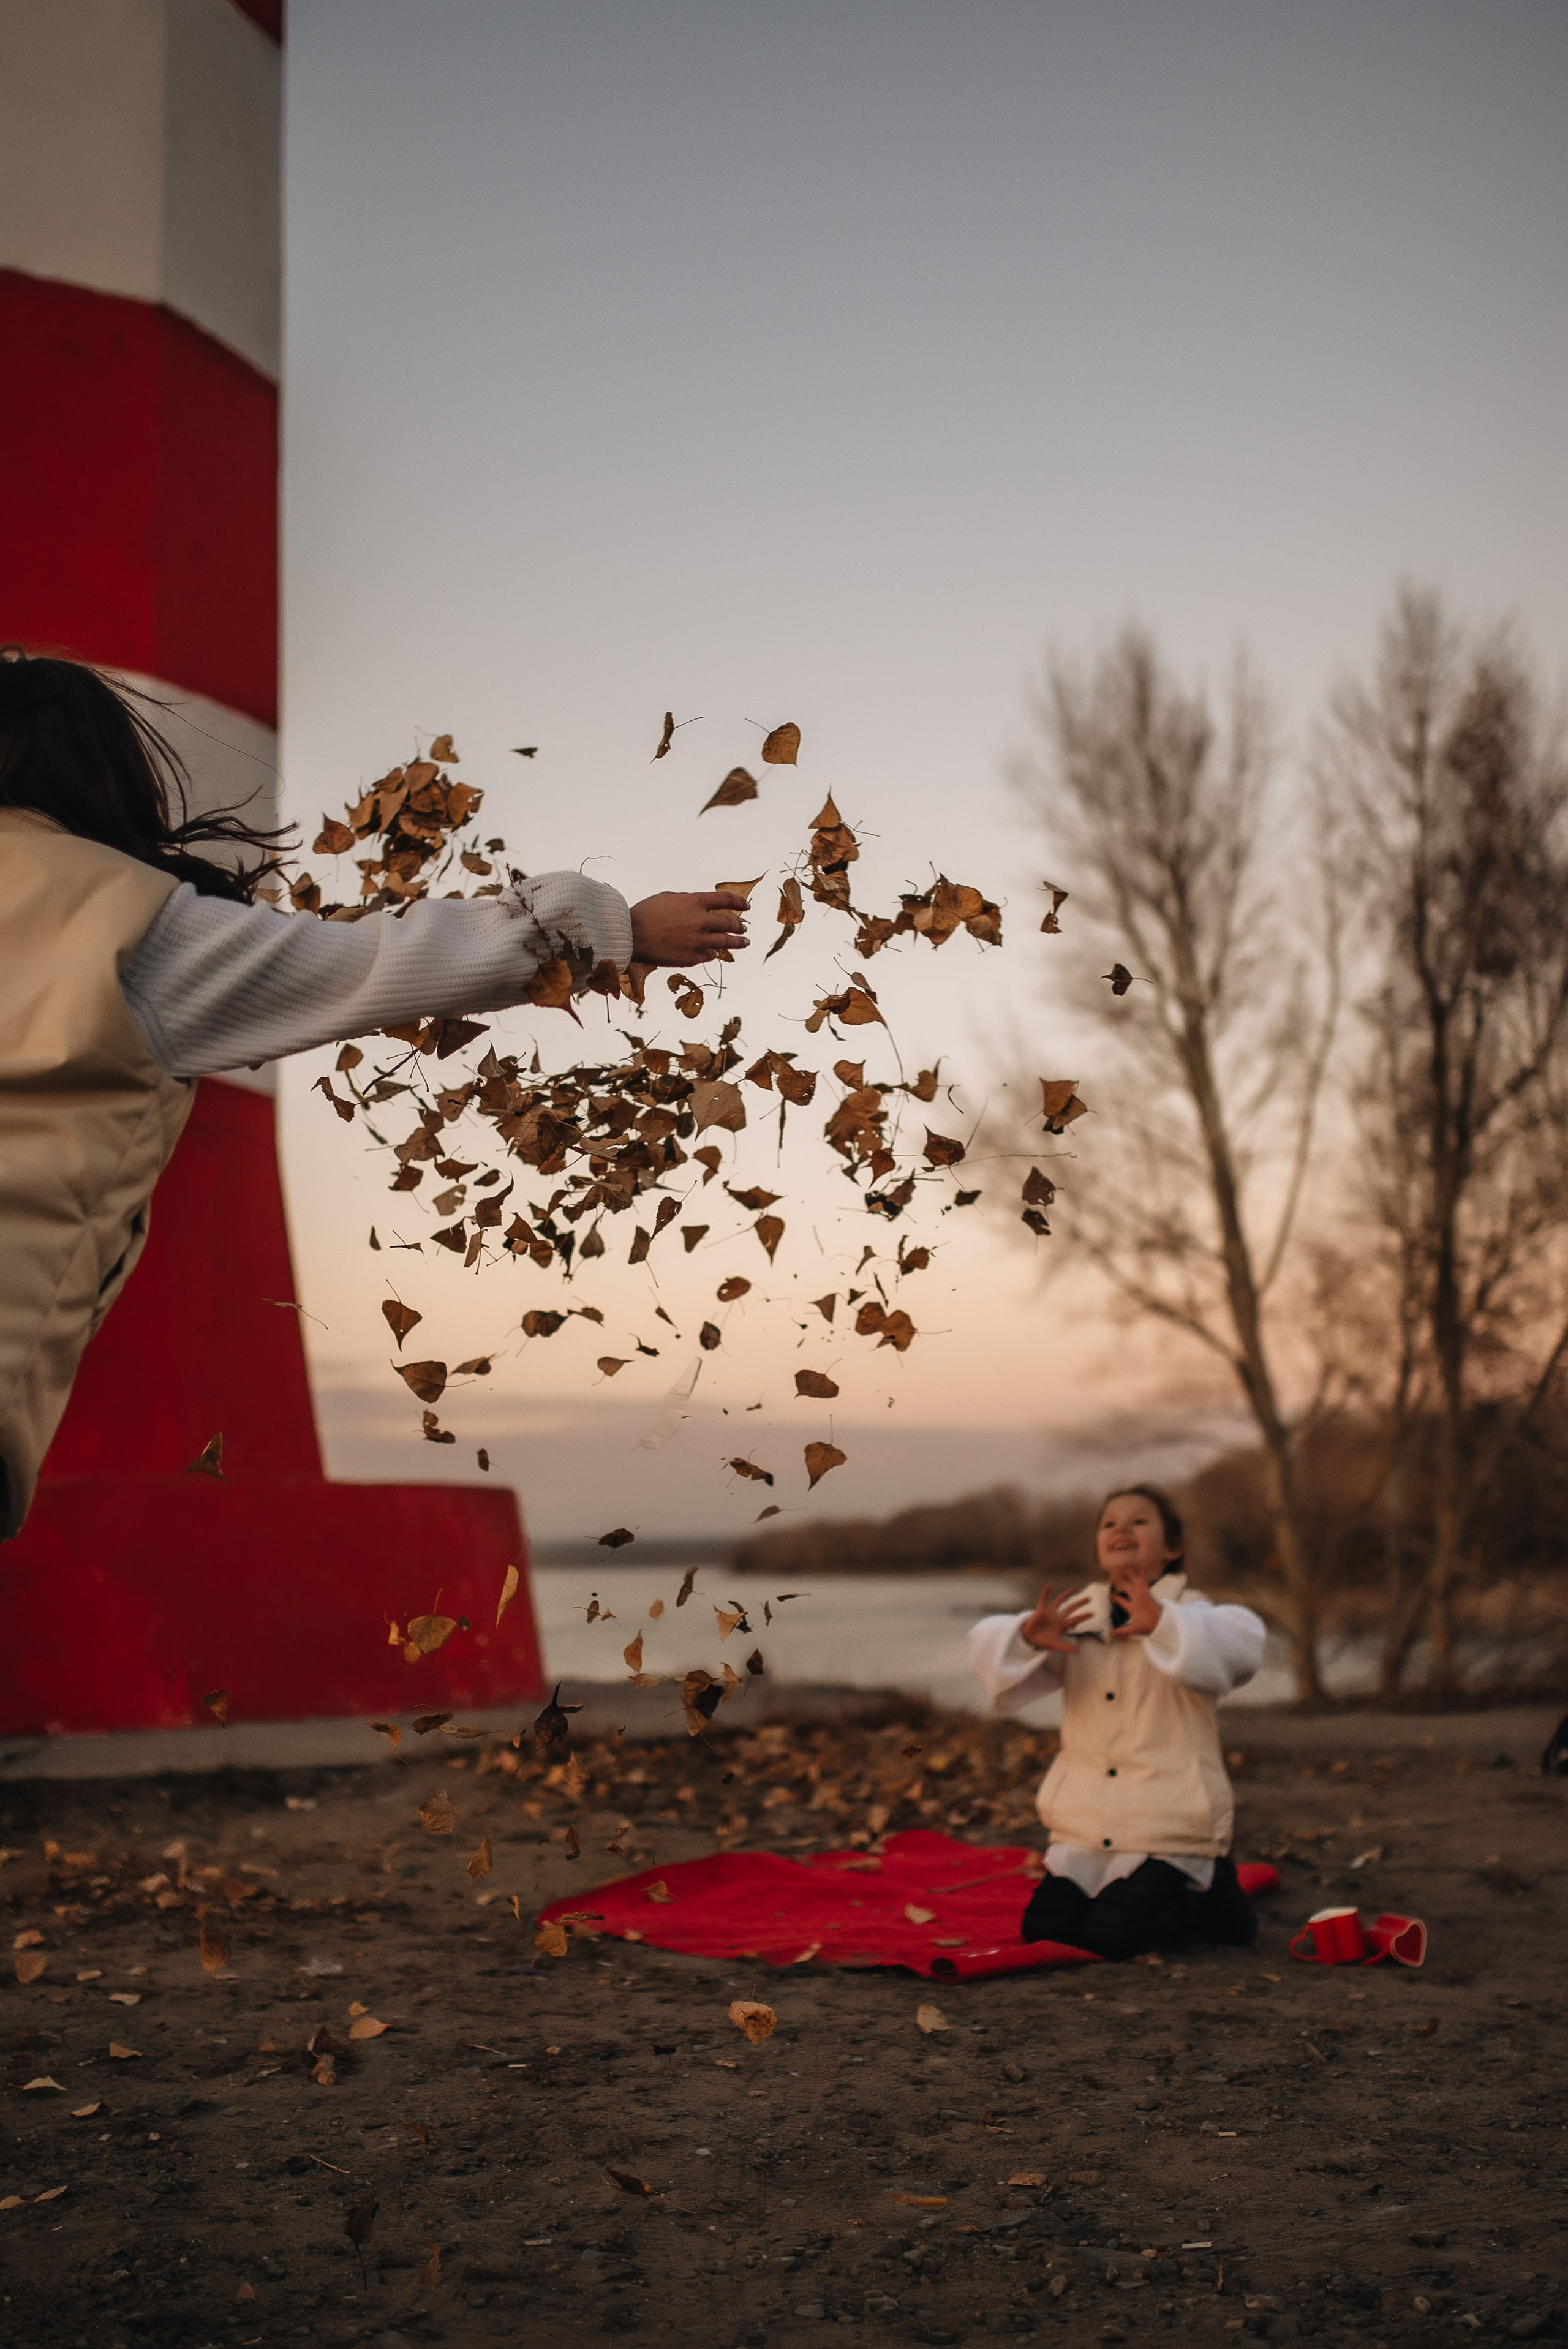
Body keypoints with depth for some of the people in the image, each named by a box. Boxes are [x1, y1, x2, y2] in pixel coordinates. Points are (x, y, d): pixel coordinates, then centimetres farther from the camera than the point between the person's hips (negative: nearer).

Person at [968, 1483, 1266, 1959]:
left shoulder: (1189, 1614, -5)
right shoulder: (1075, 1617, 9)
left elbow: (1240, 1649, -28)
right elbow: (988, 1646, -1)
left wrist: (1161, 1623, -43)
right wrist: (1029, 1637, -24)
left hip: (1169, 1832, -4)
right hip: (1084, 1827, 5)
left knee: (1109, 1937, -17)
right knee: (1045, 1929, -10)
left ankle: (1211, 1896, 9)